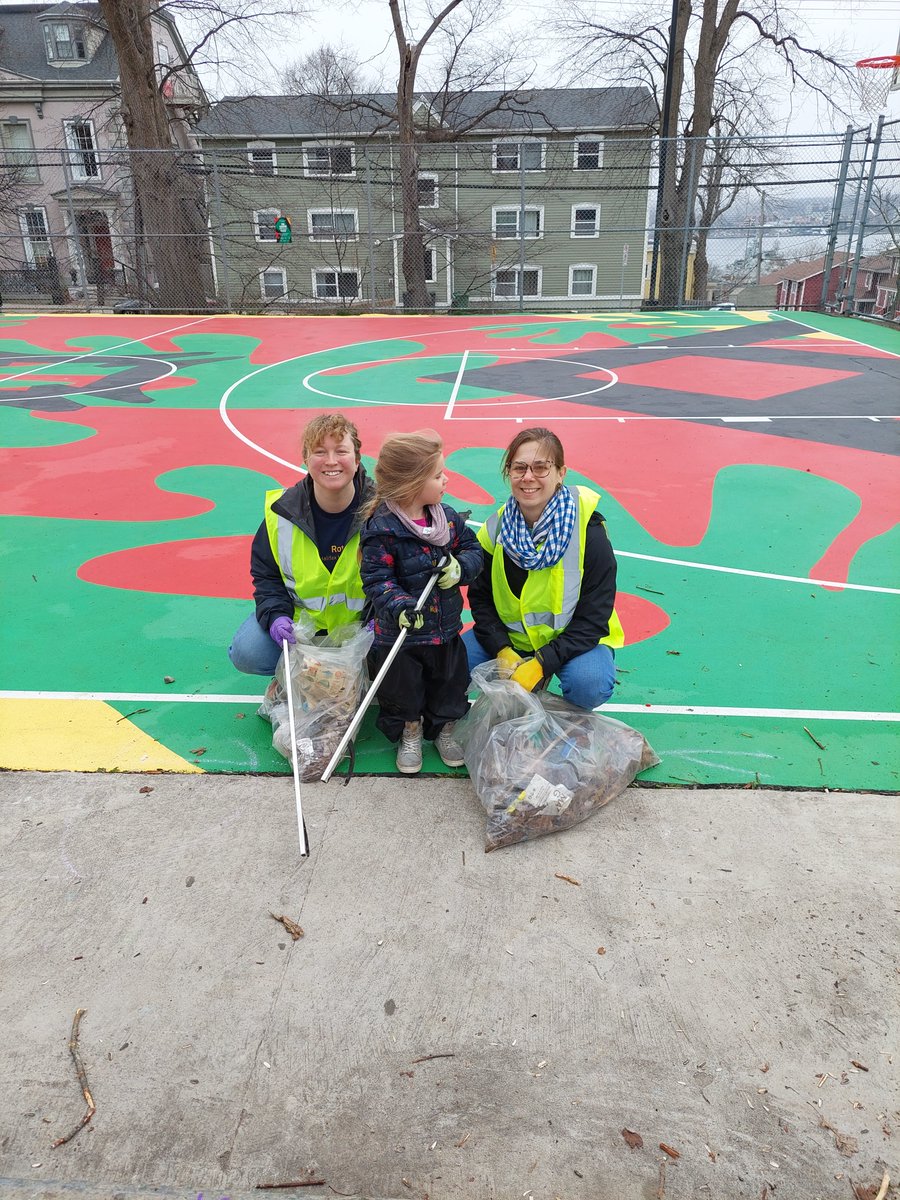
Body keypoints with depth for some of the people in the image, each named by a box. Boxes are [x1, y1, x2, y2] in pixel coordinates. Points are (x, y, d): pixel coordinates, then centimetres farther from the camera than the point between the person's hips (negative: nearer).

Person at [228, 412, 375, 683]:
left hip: (361, 619, 0)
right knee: (246, 654, -19)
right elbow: (265, 574, 2)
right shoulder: (281, 511, -11)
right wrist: (275, 616, -16)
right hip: (300, 616, 1)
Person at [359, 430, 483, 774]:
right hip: (398, 633, -5)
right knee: (403, 688, 14)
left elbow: (473, 548, 5)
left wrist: (461, 566, -16)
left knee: (450, 683, 19)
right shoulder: (382, 530, -20)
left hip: (446, 629, 5)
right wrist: (398, 605, -36)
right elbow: (376, 580, -20)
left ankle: (445, 727, 43)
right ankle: (409, 732, 40)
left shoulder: (448, 517, -2)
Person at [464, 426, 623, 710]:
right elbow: (480, 597, 0)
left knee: (589, 685, -33)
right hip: (510, 635, 4)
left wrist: (542, 662, -27)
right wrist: (502, 651, -17)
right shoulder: (496, 528, -8)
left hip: (573, 639, -3)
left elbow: (593, 619, -17)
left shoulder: (589, 531, -19)